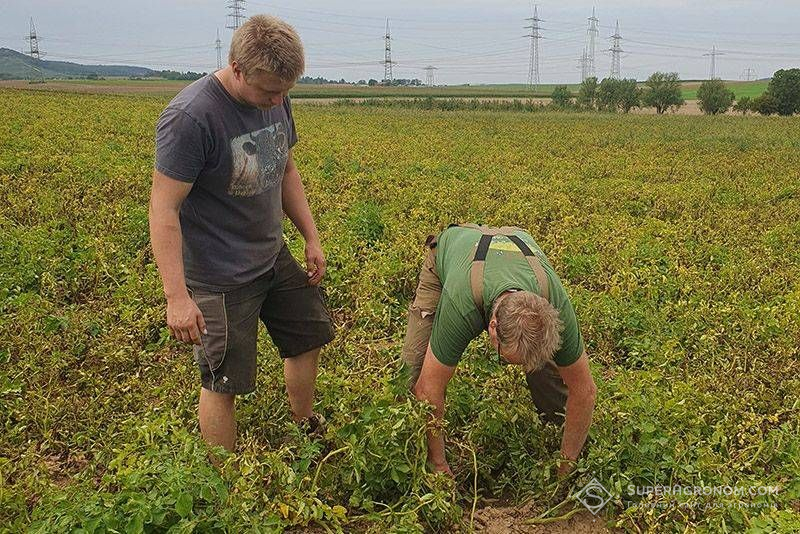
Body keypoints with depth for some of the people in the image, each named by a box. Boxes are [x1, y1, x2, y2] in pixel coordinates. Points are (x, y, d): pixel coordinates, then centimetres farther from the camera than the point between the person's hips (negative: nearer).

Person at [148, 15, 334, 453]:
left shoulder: (274, 100, -2)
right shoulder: (189, 118, -26)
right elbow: (164, 210, -25)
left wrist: (312, 237, 11)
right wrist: (177, 296, -29)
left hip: (273, 257, 8)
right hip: (221, 278, -8)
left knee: (309, 336, 21)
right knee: (223, 383, 2)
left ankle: (305, 430, 45)